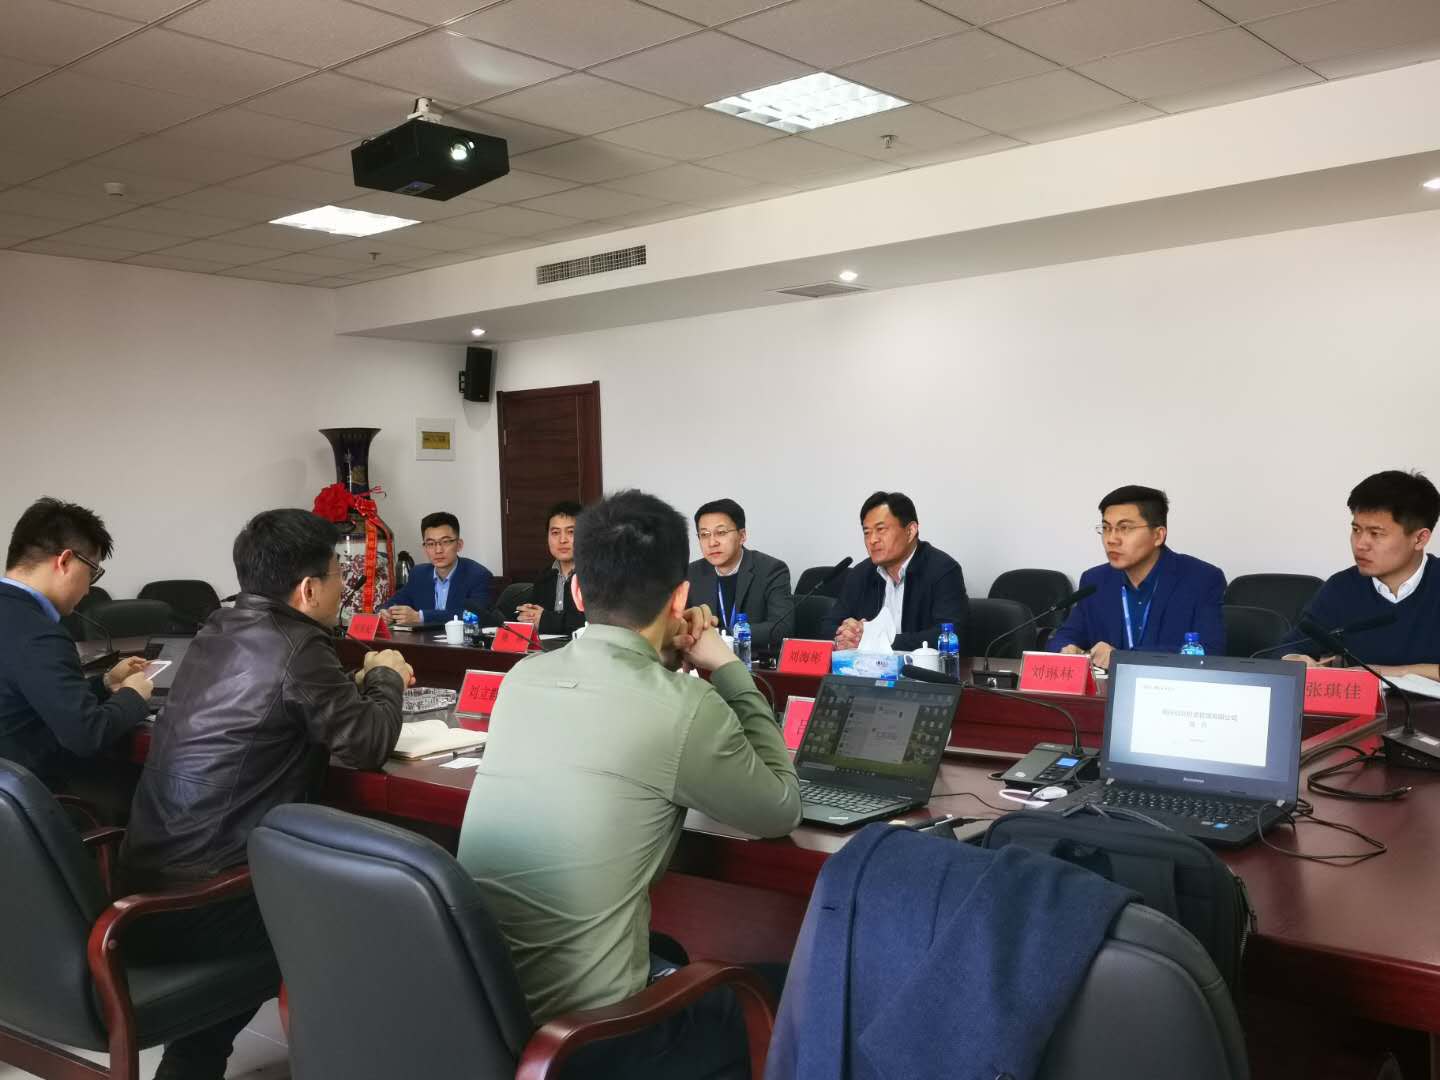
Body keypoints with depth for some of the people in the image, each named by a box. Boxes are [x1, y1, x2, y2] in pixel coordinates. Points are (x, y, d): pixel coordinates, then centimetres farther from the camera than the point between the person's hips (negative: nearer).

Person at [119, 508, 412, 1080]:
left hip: (144, 883, 8)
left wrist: (365, 681, 16)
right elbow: (369, 745, -12)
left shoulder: (219, 630, 7)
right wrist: (387, 678, 6)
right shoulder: (297, 647, -18)